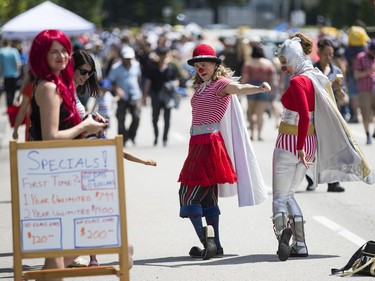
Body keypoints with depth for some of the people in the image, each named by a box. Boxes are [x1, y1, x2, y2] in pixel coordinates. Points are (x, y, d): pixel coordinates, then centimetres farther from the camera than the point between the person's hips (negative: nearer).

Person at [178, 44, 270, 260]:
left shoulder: (220, 83, -11)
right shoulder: (202, 87, 19)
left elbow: (238, 88, -30)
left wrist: (259, 88, -49)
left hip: (208, 142, -10)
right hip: (200, 143, 10)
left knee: (188, 194, -8)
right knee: (208, 197, 13)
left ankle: (207, 242, -13)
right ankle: (215, 245, 16)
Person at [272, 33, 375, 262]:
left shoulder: (297, 81, -16)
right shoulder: (318, 78, 9)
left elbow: (304, 116, -24)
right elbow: (324, 114, 17)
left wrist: (300, 147, -21)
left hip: (290, 141, -8)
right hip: (310, 141, 8)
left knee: (280, 196, -5)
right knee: (289, 194, 17)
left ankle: (283, 229, -31)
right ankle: (300, 244, 12)